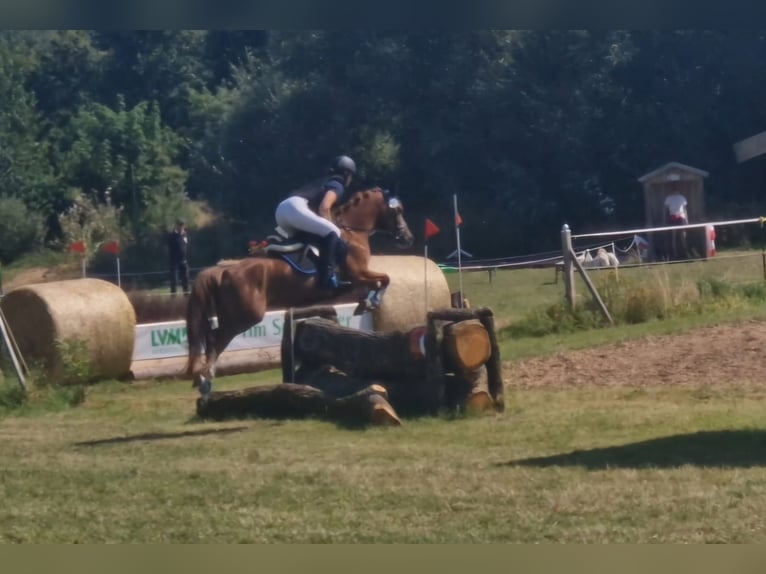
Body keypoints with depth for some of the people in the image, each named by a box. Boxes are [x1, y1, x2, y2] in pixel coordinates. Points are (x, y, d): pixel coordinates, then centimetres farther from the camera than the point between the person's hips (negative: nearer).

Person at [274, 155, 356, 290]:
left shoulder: (322, 182, 35)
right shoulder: (337, 185, 9)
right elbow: (324, 208, -8)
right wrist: (331, 228, 3)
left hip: (281, 209, 9)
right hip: (295, 208, -9)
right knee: (333, 233, -12)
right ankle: (327, 278, -24)